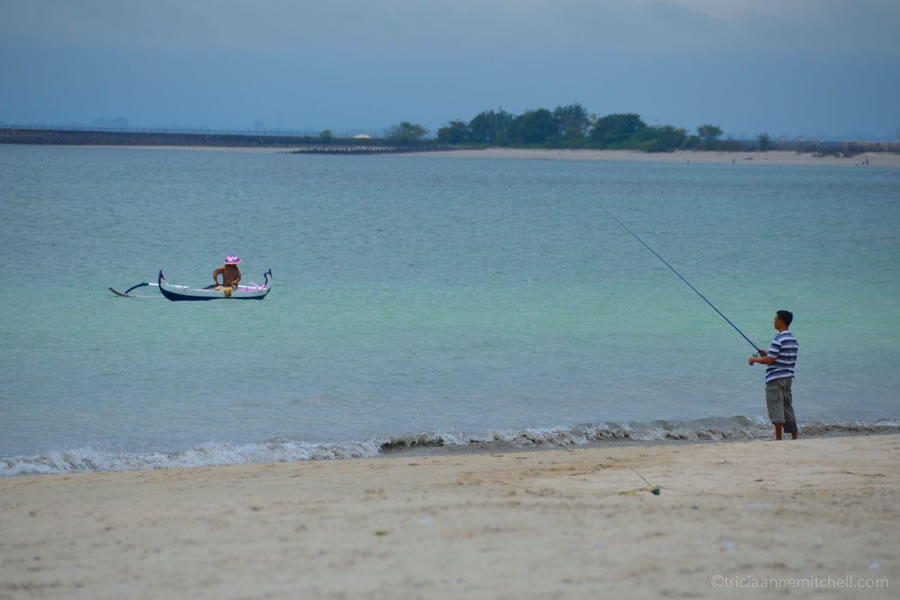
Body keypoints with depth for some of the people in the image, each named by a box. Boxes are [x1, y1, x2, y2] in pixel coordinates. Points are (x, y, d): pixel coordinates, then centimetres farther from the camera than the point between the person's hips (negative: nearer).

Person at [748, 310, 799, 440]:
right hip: (788, 377, 8)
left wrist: (754, 359, -4)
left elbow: (769, 360, -20)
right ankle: (794, 435, 15)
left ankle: (778, 438, 0)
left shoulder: (779, 339, -18)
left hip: (775, 379, -8)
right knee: (787, 406, 14)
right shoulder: (793, 339, 9)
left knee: (776, 408, -2)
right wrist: (768, 353, 20)